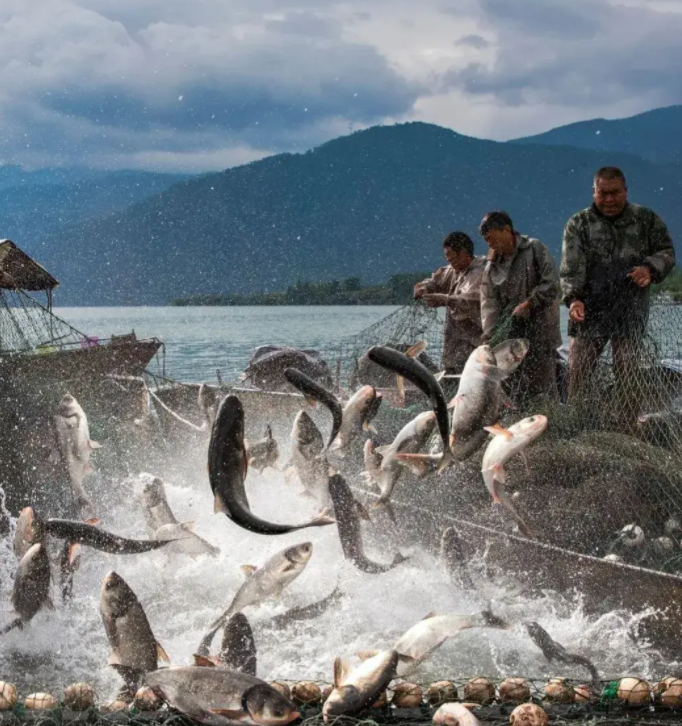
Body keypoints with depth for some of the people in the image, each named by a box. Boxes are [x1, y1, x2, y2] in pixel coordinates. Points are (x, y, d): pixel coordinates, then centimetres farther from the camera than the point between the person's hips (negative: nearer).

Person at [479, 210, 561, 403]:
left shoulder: (535, 249, -3)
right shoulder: (492, 266, 11)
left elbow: (551, 284, -10)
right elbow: (489, 303, 6)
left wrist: (528, 304, -15)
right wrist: (490, 337, -5)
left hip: (539, 330, -5)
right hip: (511, 334, 5)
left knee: (542, 386, -7)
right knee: (516, 388, 3)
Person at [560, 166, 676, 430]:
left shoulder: (646, 220, 6)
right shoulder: (578, 224, 3)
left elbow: (667, 252, 11)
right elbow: (571, 267, -7)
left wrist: (651, 268, -11)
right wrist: (573, 298, -23)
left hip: (630, 313, 0)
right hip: (588, 311, 0)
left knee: (628, 377, 2)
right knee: (576, 374, 0)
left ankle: (629, 433, 8)